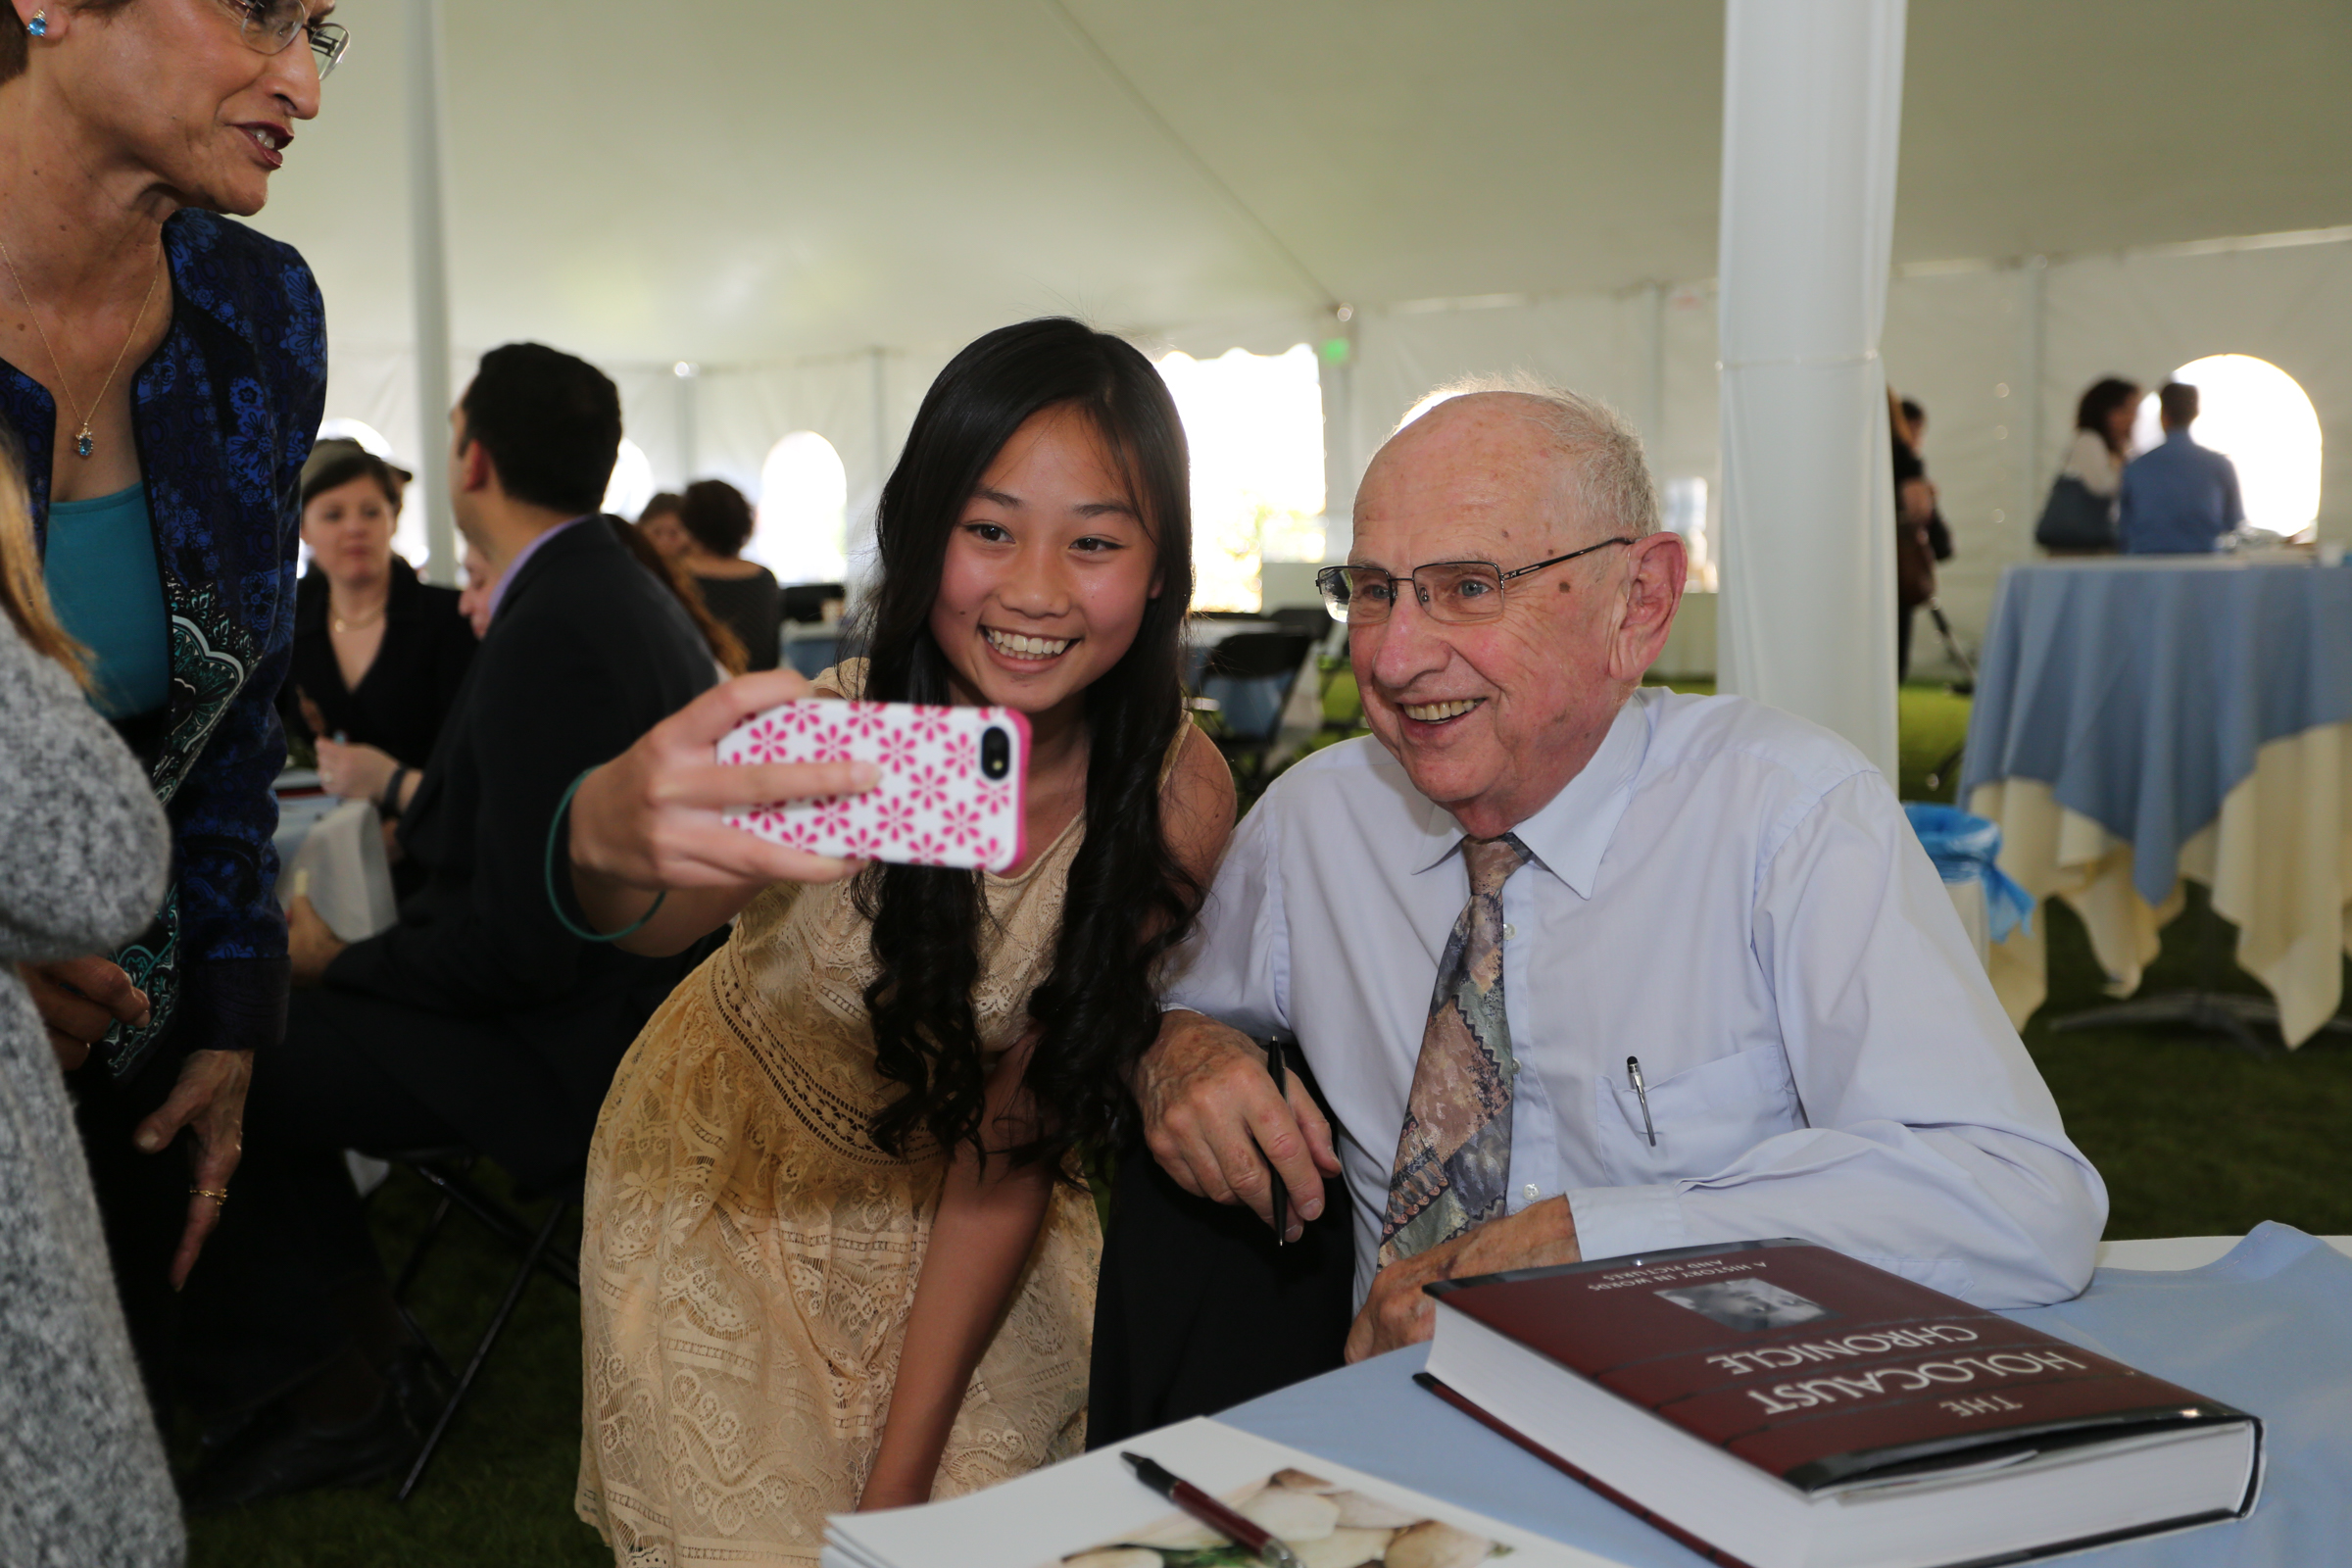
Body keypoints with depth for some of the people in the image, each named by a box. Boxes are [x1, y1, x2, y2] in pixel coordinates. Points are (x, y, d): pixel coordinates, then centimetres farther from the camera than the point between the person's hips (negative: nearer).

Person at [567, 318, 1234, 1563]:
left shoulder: (1176, 801, -23)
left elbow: (1016, 1137, -17)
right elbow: (662, 916, -50)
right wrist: (609, 833, -74)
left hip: (951, 1209, 2)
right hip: (731, 1170, -1)